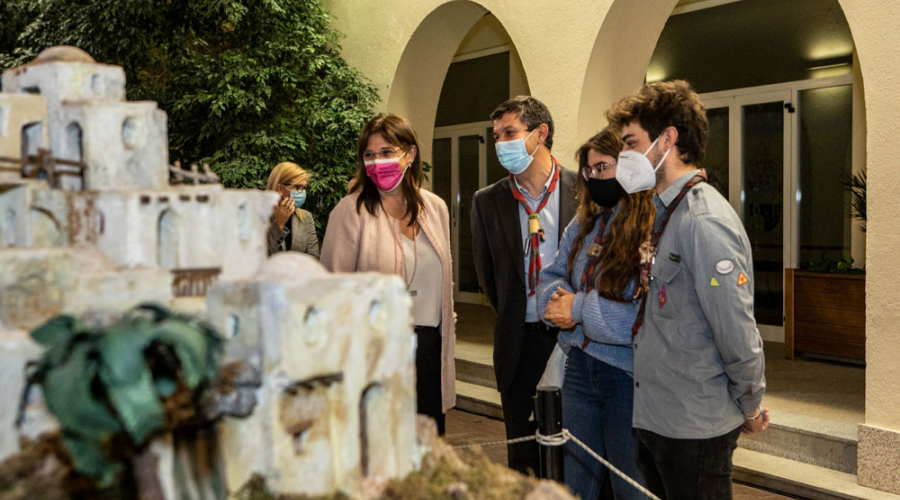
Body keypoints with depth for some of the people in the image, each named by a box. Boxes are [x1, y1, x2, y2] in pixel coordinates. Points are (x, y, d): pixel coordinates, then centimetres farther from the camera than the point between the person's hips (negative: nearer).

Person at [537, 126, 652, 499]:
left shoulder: (655, 230, -18)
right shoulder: (582, 226, 8)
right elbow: (551, 276, 15)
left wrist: (581, 309, -20)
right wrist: (558, 298, -9)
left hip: (629, 374, -7)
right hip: (580, 366, 7)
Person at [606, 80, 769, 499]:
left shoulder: (704, 221, -21)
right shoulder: (666, 212, 10)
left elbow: (737, 330, -20)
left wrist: (750, 406, -9)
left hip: (693, 429, -9)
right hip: (654, 418, 9)